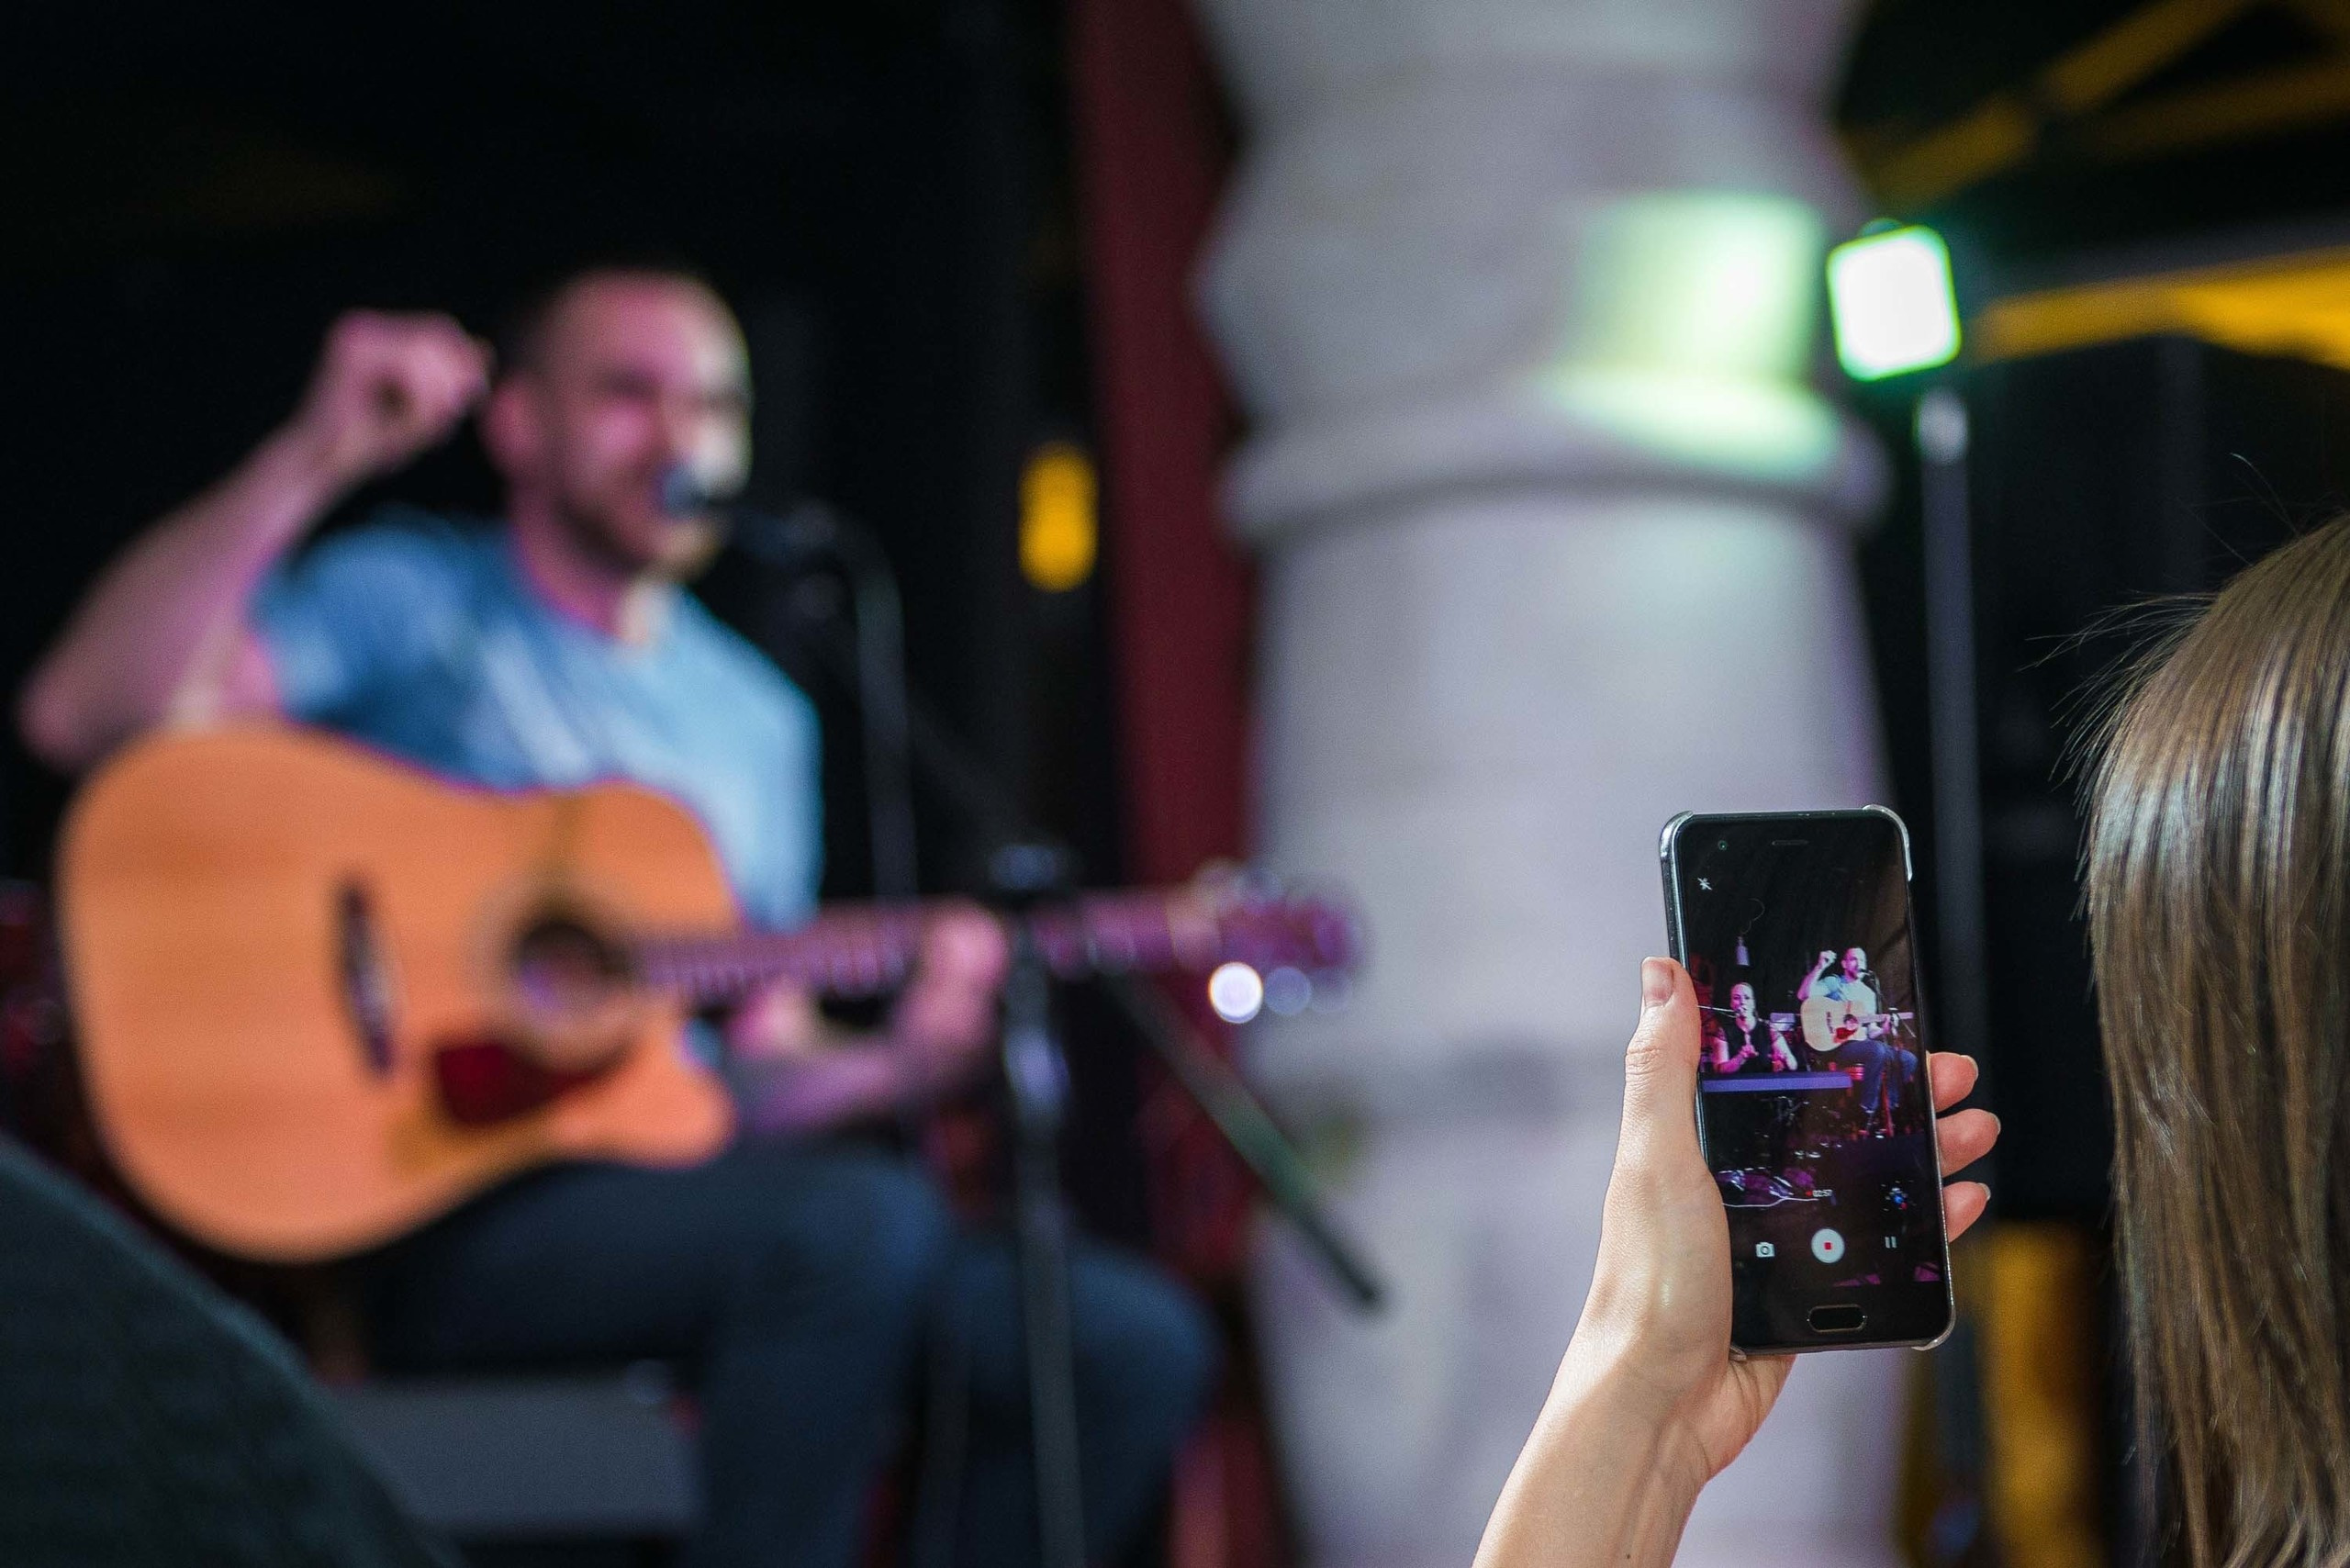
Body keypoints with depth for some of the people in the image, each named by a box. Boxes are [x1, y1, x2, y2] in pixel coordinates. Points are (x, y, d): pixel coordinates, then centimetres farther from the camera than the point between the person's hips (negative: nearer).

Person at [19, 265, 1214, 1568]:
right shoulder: (415, 602, 4)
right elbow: (83, 715, -13)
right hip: (437, 1223, -6)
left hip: (680, 1194, 6)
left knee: (1136, 1341, -12)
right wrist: (313, 460, -20)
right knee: (858, 1221, -34)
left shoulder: (757, 717, 21)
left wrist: (901, 1060, 0)